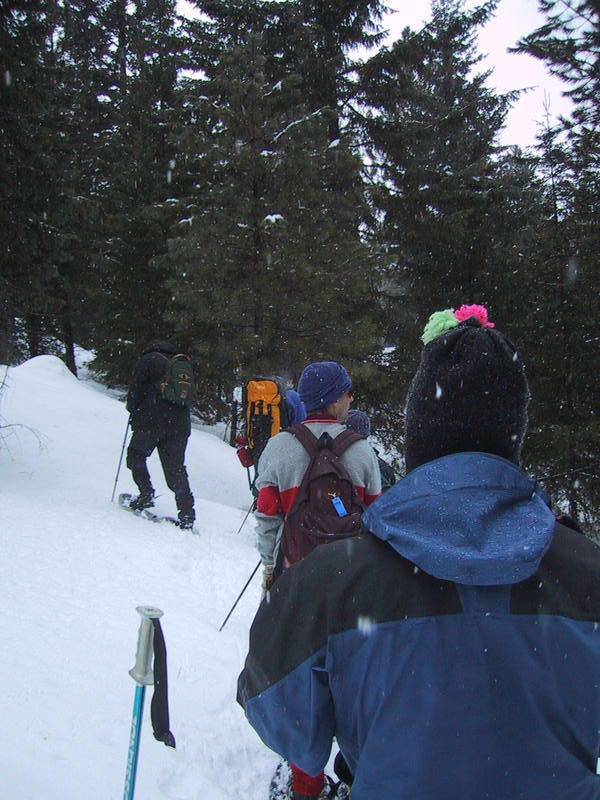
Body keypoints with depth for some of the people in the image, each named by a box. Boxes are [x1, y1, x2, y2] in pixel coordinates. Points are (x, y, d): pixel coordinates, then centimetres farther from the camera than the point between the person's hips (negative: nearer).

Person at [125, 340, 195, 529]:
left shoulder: (147, 359, 8)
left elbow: (136, 388, 0)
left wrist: (133, 409, 17)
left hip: (152, 420, -4)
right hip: (179, 424, 4)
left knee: (136, 454, 17)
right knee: (176, 468, 5)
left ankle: (146, 494, 2)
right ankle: (187, 514, -4)